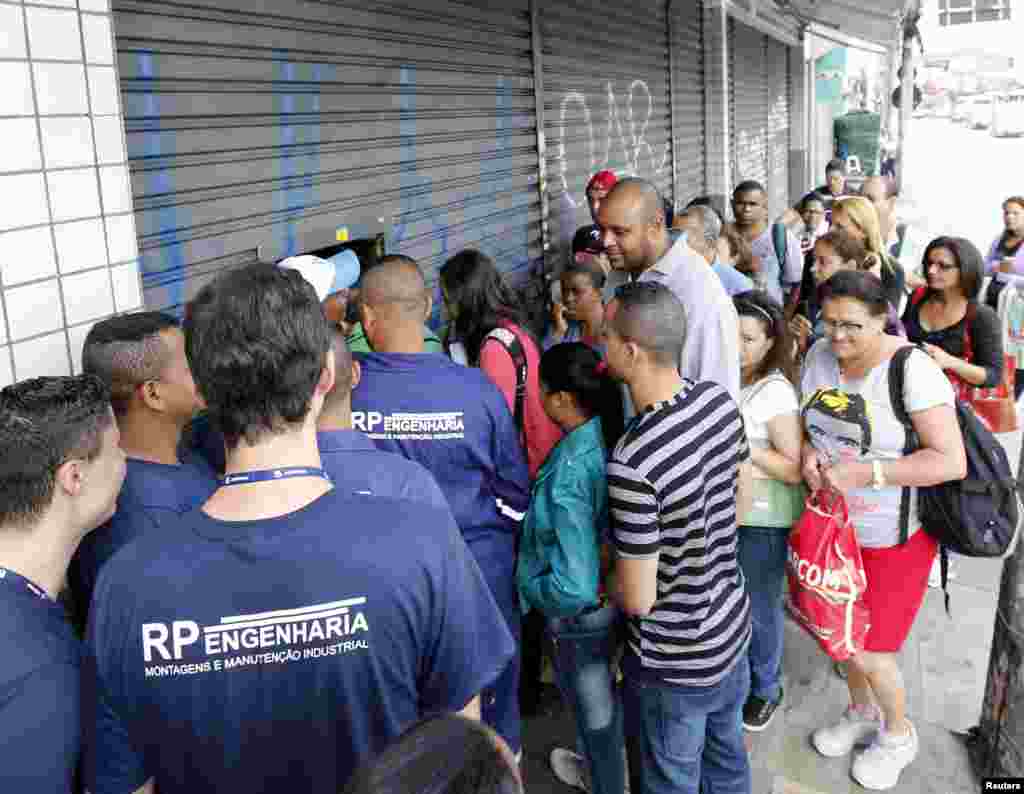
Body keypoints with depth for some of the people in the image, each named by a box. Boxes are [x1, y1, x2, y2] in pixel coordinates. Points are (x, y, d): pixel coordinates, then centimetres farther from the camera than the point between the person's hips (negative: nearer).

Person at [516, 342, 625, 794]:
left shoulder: (566, 476, -35)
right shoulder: (613, 435, -13)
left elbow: (574, 588, -33)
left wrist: (527, 586, -16)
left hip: (580, 610, -8)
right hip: (612, 593, 8)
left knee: (594, 704, 19)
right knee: (597, 693, 31)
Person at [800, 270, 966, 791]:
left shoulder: (911, 370, -23)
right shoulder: (820, 355, -4)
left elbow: (951, 461, -25)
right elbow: (808, 425, 9)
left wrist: (866, 472, -30)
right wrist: (809, 452, -14)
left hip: (894, 536, -6)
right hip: (836, 525, 6)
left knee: (869, 651, 5)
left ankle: (898, 734, 36)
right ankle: (861, 713, 49)